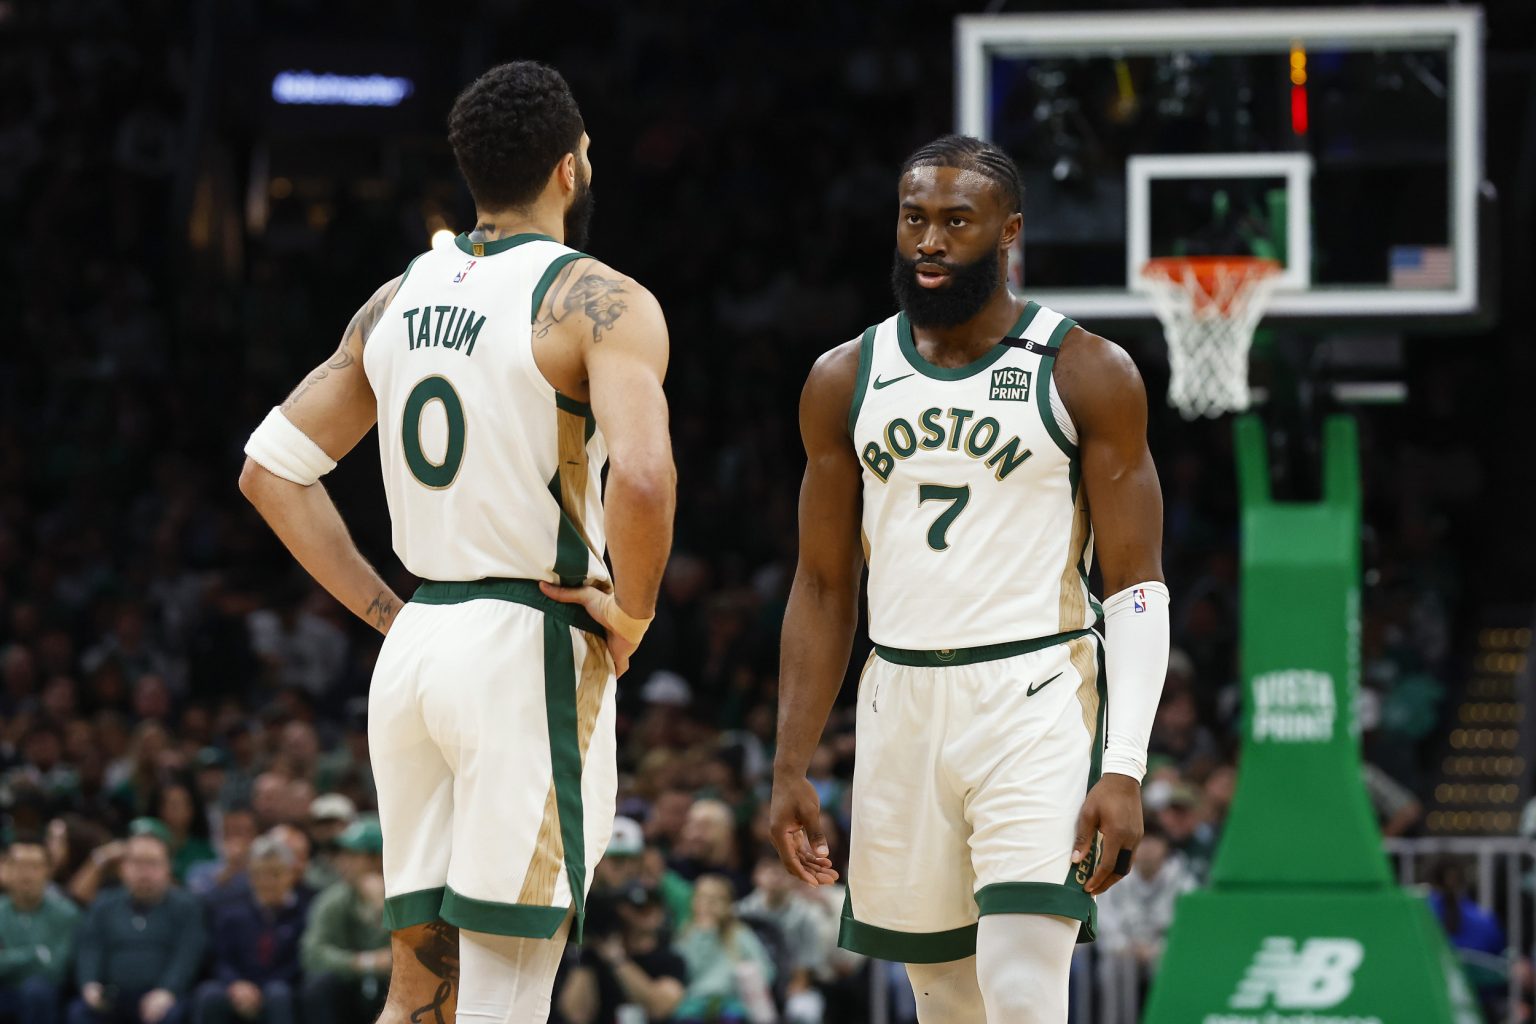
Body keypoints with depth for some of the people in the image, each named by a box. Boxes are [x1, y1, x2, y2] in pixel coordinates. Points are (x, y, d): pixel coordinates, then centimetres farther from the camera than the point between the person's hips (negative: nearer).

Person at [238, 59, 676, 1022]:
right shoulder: (599, 302, -9)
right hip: (531, 652, -7)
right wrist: (632, 613, -9)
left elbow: (272, 470, 15)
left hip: (415, 653, 7)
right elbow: (643, 475, -26)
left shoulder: (399, 301, 12)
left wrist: (387, 612, 14)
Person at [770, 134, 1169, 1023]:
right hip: (902, 708, 4)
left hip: (1037, 706, -4)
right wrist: (792, 768, 6)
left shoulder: (1089, 375, -3)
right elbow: (824, 588, 12)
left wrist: (1124, 768, -15)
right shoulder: (847, 381, 8)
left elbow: (1136, 588, -5)